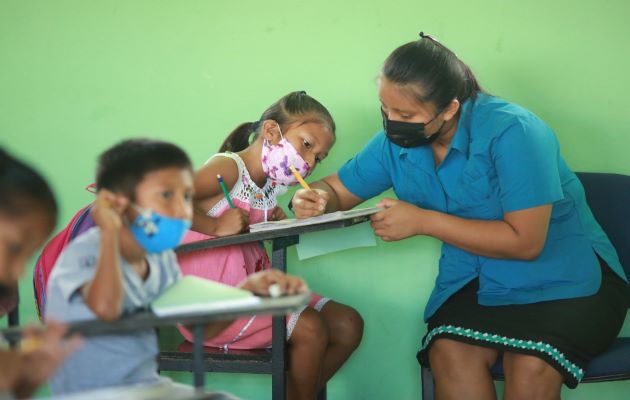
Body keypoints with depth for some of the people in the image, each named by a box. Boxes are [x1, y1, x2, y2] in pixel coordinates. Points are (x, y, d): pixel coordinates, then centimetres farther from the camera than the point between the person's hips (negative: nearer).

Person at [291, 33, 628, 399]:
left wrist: (423, 221, -22)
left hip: (566, 277, -4)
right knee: (448, 350, -29)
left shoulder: (511, 131, -21)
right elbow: (339, 188, 13)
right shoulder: (394, 141, -2)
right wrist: (317, 198, -13)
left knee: (531, 364, -35)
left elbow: (525, 242, -23)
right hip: (476, 284, 5)